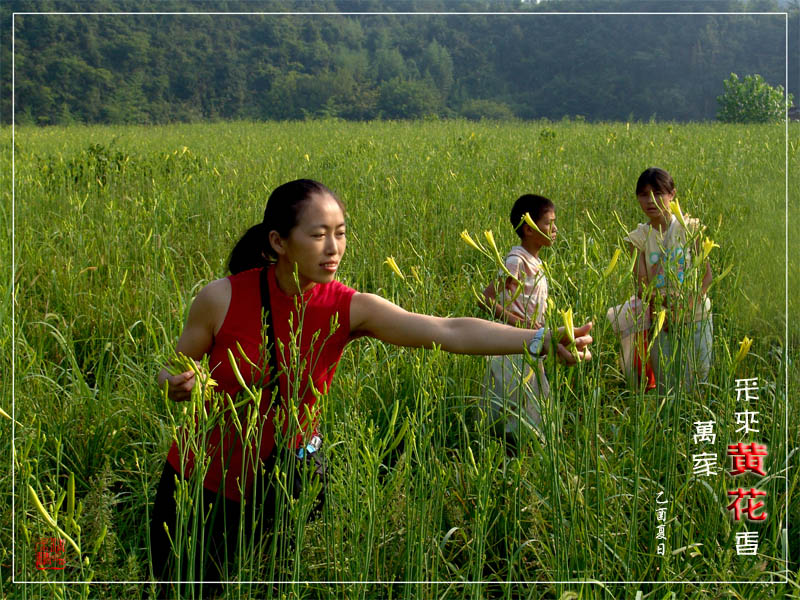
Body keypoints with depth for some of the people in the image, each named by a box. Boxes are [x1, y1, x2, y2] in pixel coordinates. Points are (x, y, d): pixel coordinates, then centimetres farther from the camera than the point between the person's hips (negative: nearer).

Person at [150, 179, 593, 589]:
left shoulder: (349, 310, -15)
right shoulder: (222, 299, -18)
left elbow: (451, 332, -25)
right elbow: (174, 373, -4)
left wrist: (541, 340, -35)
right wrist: (173, 386, -28)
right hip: (202, 485, -1)